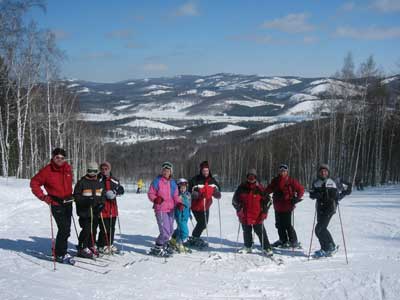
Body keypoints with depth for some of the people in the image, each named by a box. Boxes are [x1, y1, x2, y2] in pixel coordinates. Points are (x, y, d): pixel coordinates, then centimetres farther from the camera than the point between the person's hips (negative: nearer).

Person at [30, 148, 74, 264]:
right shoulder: (47, 171, -12)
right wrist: (43, 197, -11)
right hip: (56, 203, -6)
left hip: (68, 202, 6)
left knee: (66, 229, 13)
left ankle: (58, 249, 29)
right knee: (64, 229, -12)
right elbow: (34, 183, -5)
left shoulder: (68, 168, 4)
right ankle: (61, 254, -2)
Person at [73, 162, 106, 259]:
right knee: (86, 229, -10)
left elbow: (103, 196, 20)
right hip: (84, 211, -5)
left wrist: (101, 204, 1)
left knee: (94, 230, 9)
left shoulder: (100, 183, 14)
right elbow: (76, 196, -4)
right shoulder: (82, 182, -3)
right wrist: (85, 200, -20)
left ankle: (91, 246, 22)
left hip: (96, 211, 5)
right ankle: (82, 248, -1)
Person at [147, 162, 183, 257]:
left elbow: (175, 196, 15)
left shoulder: (173, 183, 11)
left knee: (170, 230, 16)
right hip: (160, 210, -7)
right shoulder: (157, 181, -6)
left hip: (170, 210, 7)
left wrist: (179, 204, -3)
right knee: (165, 231, -14)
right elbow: (150, 194, -3)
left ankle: (164, 244, 36)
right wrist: (156, 199, -22)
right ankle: (157, 249, 1)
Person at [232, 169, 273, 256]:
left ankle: (267, 248, 7)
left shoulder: (259, 188, -1)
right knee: (246, 232, 13)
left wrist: (264, 211, -1)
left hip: (257, 216, -2)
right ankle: (248, 247, 30)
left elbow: (267, 200, 7)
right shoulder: (242, 187, 2)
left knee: (261, 232, -1)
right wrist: (239, 208, 1)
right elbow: (235, 199, 11)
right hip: (245, 215, 2)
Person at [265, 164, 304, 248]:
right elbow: (268, 190, 15)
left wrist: (296, 198, -12)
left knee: (288, 225, -7)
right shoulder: (275, 181, 8)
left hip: (287, 207, -5)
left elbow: (301, 189, -1)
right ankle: (283, 240, 26)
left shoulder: (291, 181, -5)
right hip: (277, 207, 5)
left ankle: (294, 242, 4)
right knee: (279, 225, 12)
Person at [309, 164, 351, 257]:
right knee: (320, 229, 8)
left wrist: (344, 192, -11)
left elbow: (337, 197, 6)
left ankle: (331, 247, 0)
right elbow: (311, 195, 0)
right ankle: (325, 249, 24)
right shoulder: (316, 183, 9)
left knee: (319, 229, -13)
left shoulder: (332, 183, 2)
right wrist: (318, 194, -20)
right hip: (320, 208, 4)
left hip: (330, 208, -4)